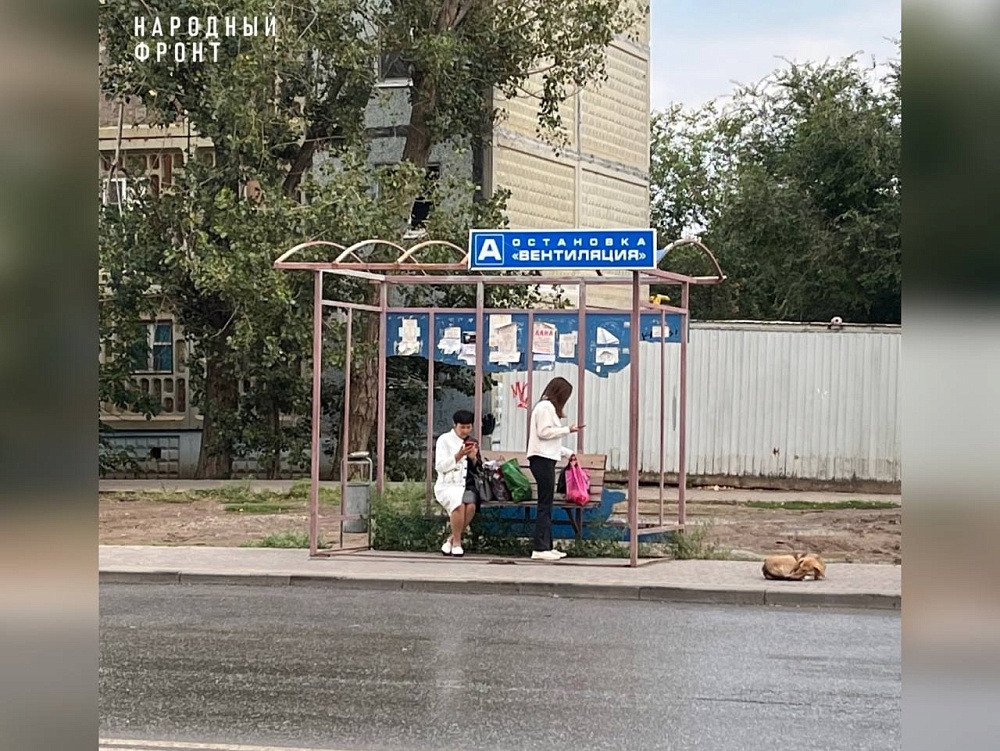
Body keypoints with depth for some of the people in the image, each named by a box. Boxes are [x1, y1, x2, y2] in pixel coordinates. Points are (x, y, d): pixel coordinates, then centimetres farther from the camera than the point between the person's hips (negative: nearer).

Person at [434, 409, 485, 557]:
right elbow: (439, 466, -5)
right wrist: (458, 455, -15)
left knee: (471, 506, -29)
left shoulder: (472, 443, 17)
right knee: (458, 504, -34)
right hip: (448, 485, -3)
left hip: (467, 486, 3)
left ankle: (450, 540, -13)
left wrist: (473, 458, -5)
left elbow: (478, 471, 15)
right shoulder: (445, 440, 5)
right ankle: (456, 542, -17)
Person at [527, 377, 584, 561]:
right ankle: (540, 549, -12)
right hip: (542, 459, -10)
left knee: (546, 505, 9)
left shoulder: (548, 407, 24)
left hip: (546, 458, 10)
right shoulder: (546, 406, -7)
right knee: (545, 505, -11)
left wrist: (568, 453, 26)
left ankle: (546, 547, 10)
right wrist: (568, 429, -10)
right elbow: (544, 432, -16)